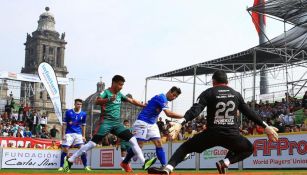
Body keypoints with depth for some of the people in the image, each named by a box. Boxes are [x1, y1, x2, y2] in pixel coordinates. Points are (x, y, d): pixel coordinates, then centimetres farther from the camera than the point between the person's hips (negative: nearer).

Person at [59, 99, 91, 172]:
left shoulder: (83, 114, 4)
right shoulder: (68, 112, -4)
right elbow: (64, 124, -1)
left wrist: (83, 136, 9)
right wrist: (63, 135, -6)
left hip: (78, 134, 2)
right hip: (69, 133, -2)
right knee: (65, 149, -4)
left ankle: (86, 166, 1)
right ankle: (61, 166, 6)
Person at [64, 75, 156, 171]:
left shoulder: (119, 94, 15)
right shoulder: (106, 92, -5)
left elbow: (132, 101, 23)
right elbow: (97, 101, -23)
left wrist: (145, 105, 20)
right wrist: (109, 99, -39)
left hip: (117, 123, 6)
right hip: (107, 122, -6)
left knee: (133, 140, -5)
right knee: (92, 143, -12)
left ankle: (144, 163, -3)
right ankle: (70, 160, -3)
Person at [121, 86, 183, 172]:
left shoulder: (164, 100, 11)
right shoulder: (161, 97, -18)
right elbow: (169, 113, -29)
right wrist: (183, 116, -26)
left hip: (152, 124, 9)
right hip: (143, 122, -9)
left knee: (159, 143, -3)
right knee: (139, 145, -6)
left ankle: (164, 166, -6)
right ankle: (125, 163, 12)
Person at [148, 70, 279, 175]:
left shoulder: (208, 93, 4)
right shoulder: (236, 94, 14)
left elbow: (195, 110, -12)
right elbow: (249, 113, 12)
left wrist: (180, 124, -21)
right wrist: (265, 127, 19)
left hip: (212, 134, -1)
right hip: (232, 135, 2)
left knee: (186, 147, 14)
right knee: (249, 148, 30)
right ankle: (226, 162, 3)